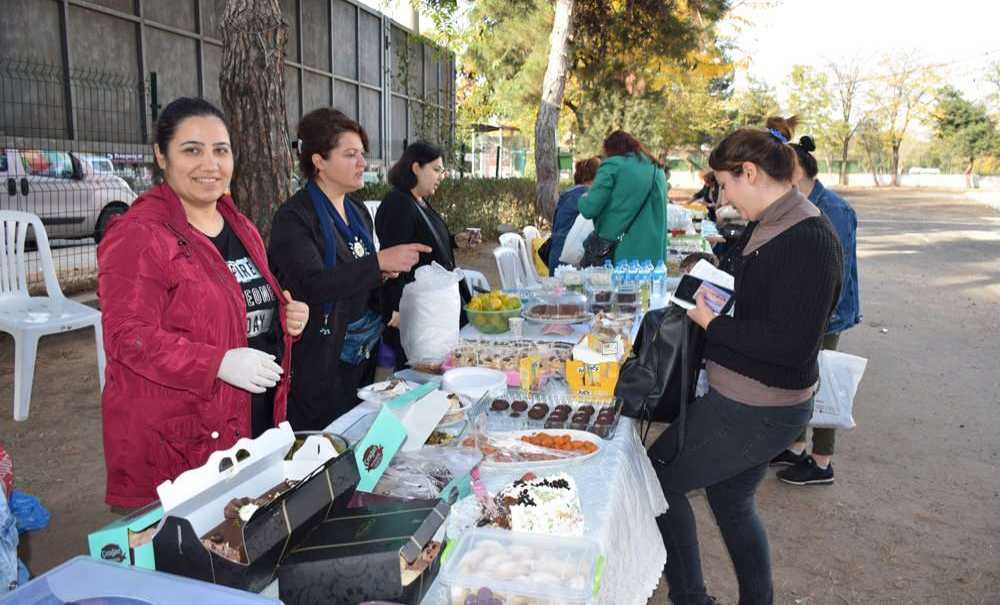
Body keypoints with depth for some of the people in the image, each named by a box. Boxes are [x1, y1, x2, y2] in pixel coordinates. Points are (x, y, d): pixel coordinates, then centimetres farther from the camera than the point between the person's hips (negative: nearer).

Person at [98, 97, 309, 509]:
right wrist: (220, 363, -29)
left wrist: (287, 315, 2)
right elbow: (128, 336, -19)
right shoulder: (139, 236, -14)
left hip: (257, 419, 8)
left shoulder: (240, 227, 11)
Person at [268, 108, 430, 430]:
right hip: (318, 363, -7)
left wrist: (382, 276, 2)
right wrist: (378, 262, -32)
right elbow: (313, 285, -25)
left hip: (362, 354, 7)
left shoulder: (359, 212, 11)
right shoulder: (294, 217, -12)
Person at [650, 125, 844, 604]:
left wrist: (711, 322, -19)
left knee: (659, 477, 5)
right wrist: (707, 291, 5)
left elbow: (790, 344, -28)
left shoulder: (807, 241, -23)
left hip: (755, 413, -10)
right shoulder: (767, 226, 7)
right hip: (745, 399, 10)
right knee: (731, 500, 24)